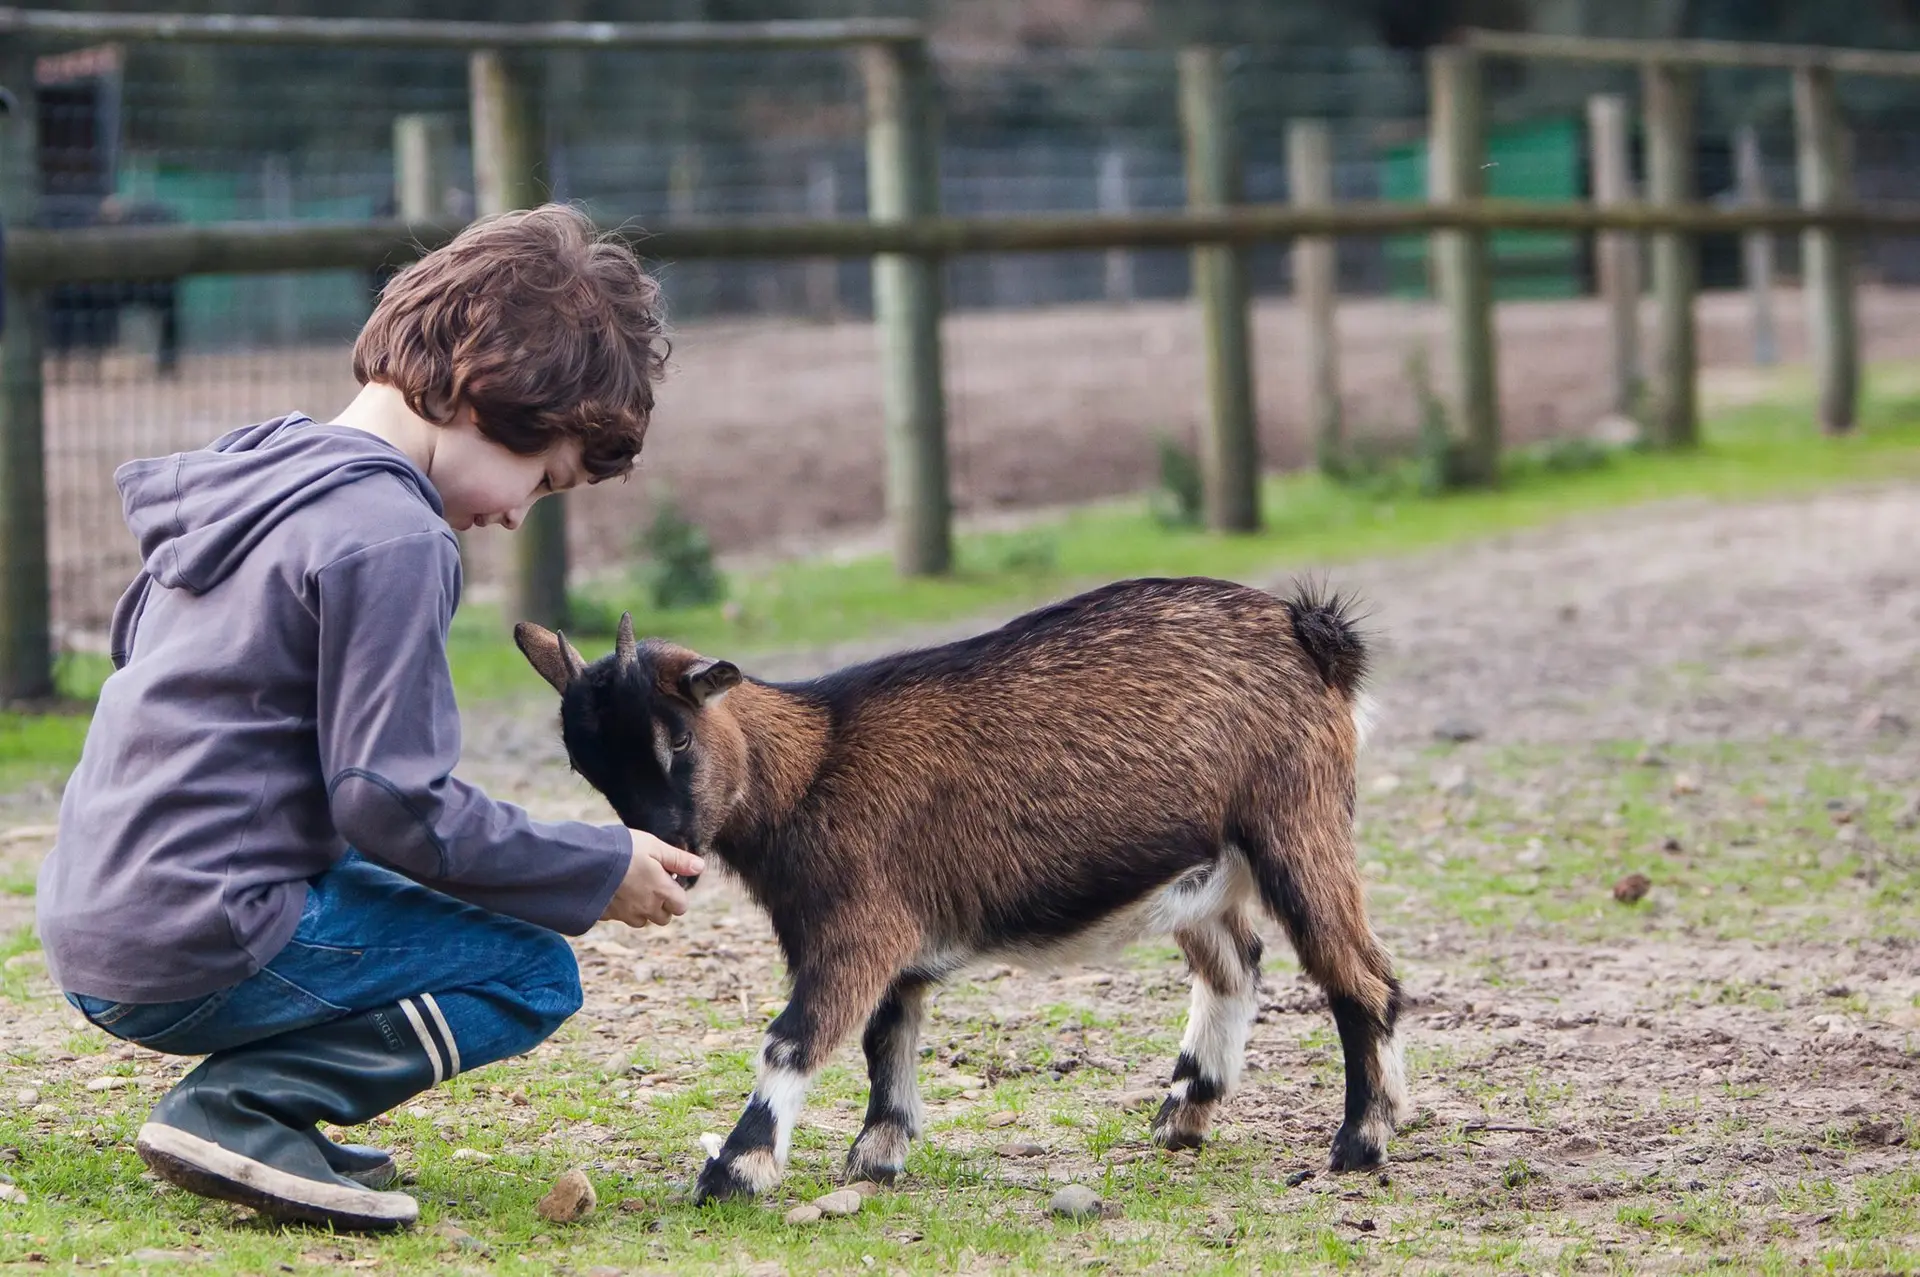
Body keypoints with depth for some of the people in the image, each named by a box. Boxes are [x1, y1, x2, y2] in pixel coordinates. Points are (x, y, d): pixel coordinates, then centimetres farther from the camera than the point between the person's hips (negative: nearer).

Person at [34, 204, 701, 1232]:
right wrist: (603, 871, -6)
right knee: (534, 975, 1)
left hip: (89, 932, 9)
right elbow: (395, 803, -18)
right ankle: (239, 1109, -12)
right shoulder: (390, 538, -16)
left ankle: (253, 1106, 8)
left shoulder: (258, 469, 12)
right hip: (195, 956, -9)